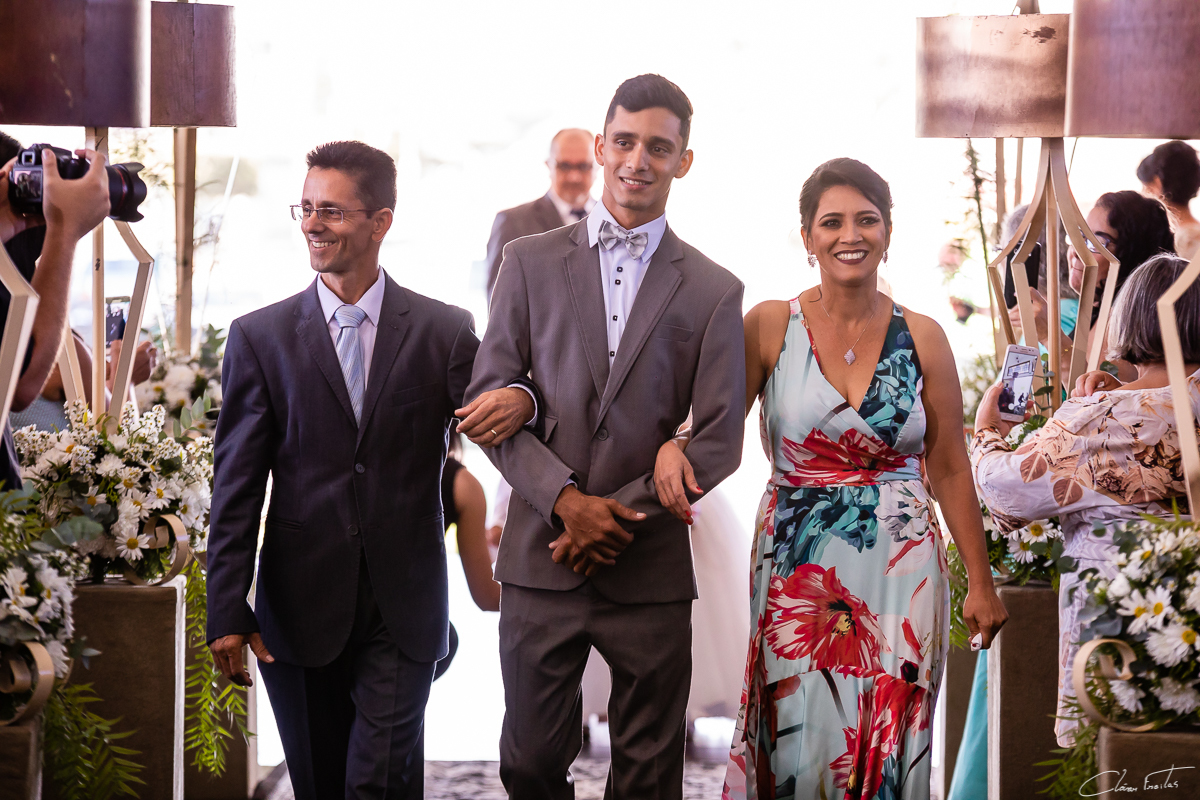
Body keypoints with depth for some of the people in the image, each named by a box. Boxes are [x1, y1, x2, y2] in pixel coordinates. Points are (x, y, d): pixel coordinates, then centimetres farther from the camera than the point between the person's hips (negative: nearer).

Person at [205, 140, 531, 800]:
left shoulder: (445, 332, 2)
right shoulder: (260, 337, 2)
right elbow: (236, 489, 1)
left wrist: (518, 395, -22)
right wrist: (227, 615, -4)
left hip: (403, 608, -1)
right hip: (301, 610, 1)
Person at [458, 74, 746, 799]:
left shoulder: (714, 291, 5)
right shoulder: (531, 262, 6)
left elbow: (718, 440, 1)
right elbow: (488, 398, 1)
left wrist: (618, 514, -9)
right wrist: (566, 499, -11)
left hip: (651, 570, 0)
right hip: (543, 559, 0)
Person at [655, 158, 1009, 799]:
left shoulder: (922, 338, 3)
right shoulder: (769, 327, 0)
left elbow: (949, 468, 7)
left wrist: (980, 581, 8)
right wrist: (673, 449, -22)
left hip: (901, 571, 1)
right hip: (798, 570, -1)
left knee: (887, 748, 0)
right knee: (798, 748, -3)